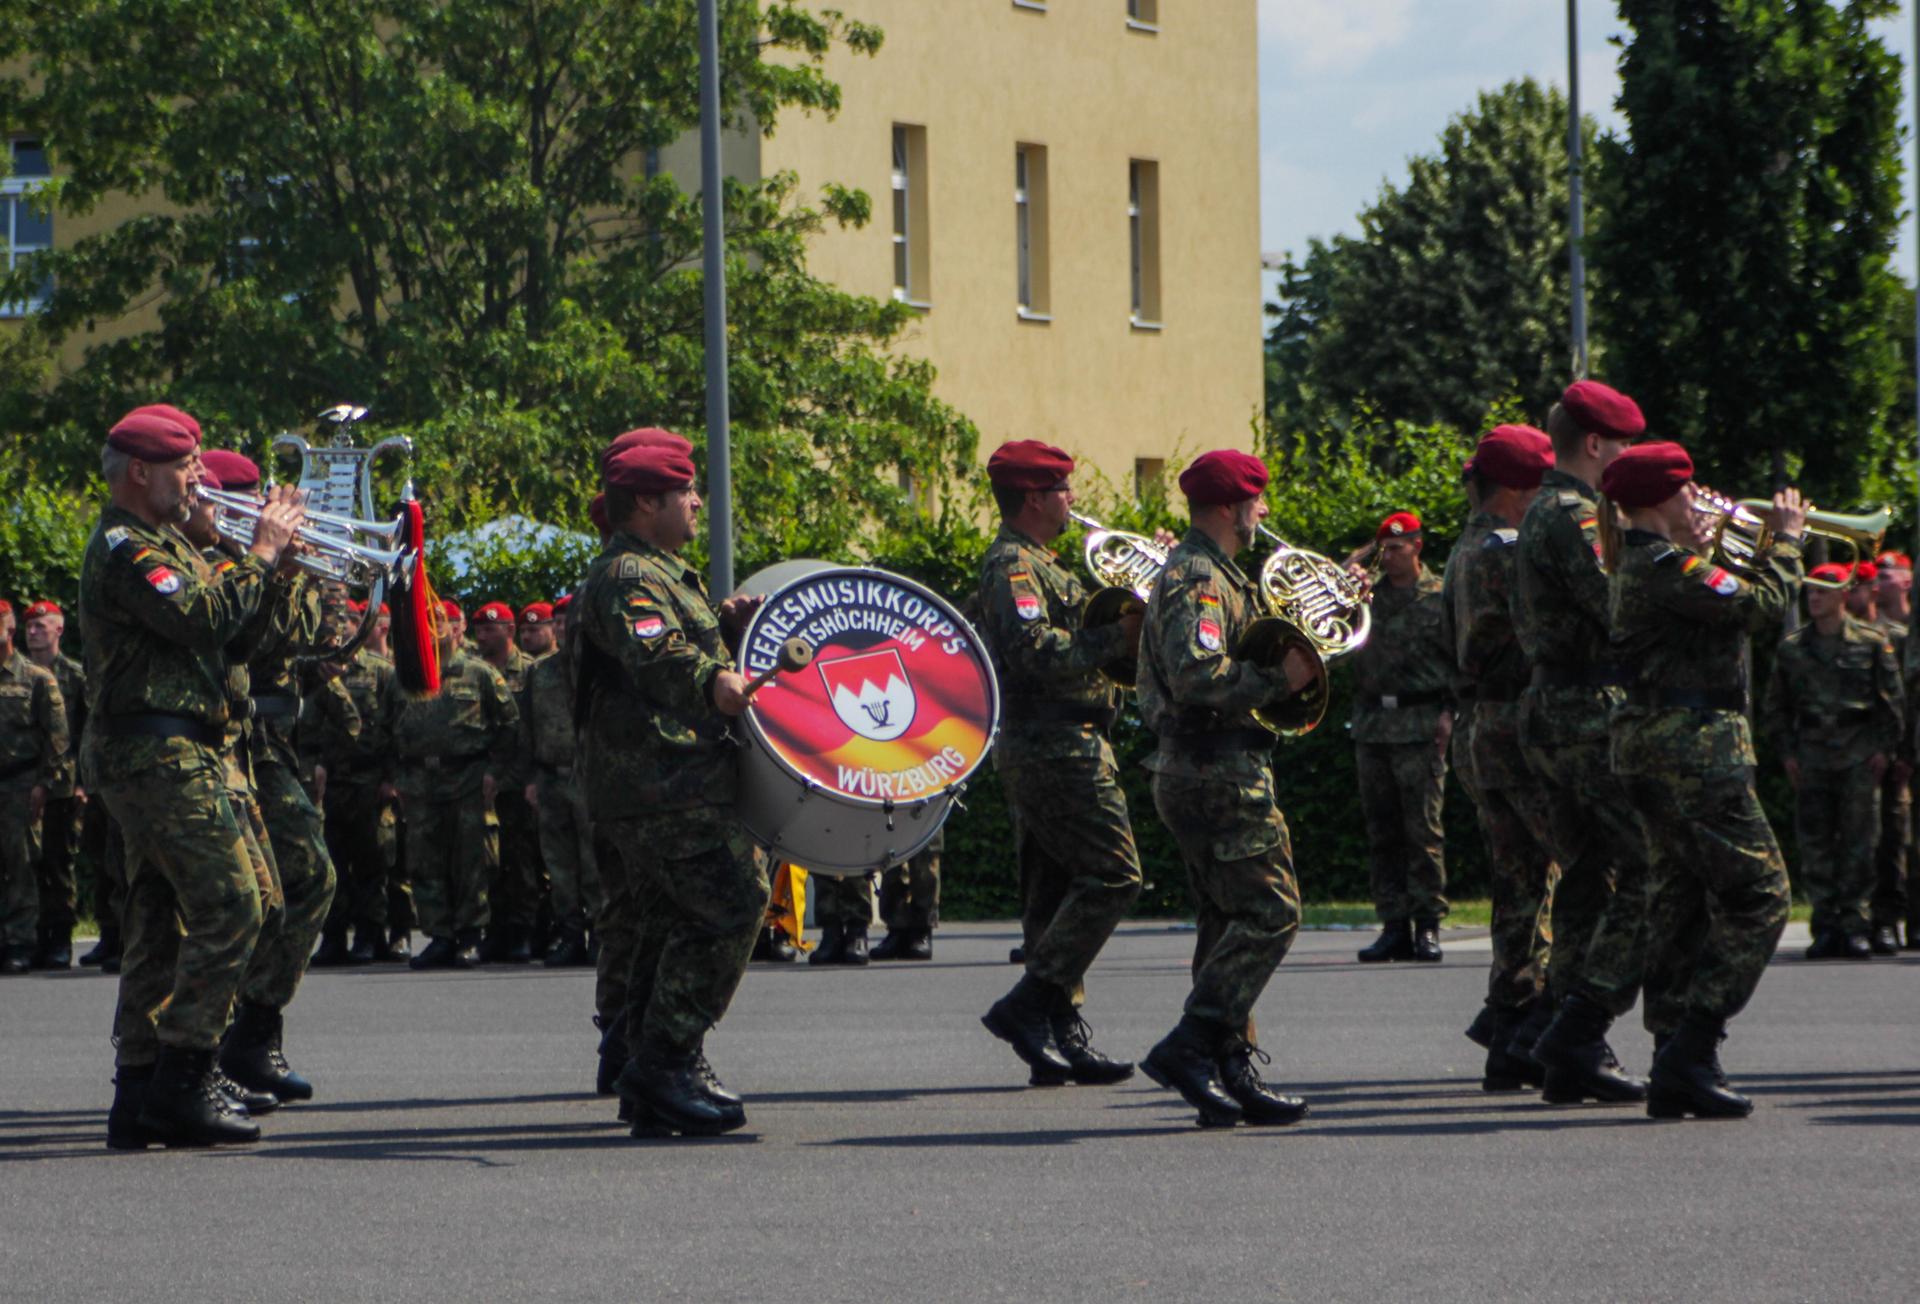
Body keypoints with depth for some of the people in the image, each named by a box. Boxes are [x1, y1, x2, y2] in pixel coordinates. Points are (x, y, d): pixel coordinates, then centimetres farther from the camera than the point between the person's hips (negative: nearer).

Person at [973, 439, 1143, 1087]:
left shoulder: (1036, 564, 22)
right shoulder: (1013, 566, -12)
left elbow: (1069, 640, 25)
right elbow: (1037, 650, -25)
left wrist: (1122, 623, 12)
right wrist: (1117, 638, -21)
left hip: (1046, 748, 11)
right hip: (1054, 748, -11)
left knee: (1057, 888, 9)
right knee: (1112, 873, -12)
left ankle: (1060, 1035, 9)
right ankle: (1030, 1003, -13)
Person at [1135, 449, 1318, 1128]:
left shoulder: (1205, 572, 21)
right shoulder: (1199, 579, -14)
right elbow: (1197, 674, -27)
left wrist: (1279, 668, 12)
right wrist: (1279, 679, -18)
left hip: (1191, 770, 11)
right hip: (1219, 772, -11)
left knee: (1229, 919, 10)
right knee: (1269, 911, -12)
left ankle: (1231, 1070, 10)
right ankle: (1190, 1046, -16)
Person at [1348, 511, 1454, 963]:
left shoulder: (1439, 598, 2)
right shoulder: (1371, 597, 15)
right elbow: (1348, 652, 10)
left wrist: (1449, 711, -9)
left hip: (1420, 726, -5)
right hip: (1371, 724, 5)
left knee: (1423, 830, -6)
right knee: (1381, 832, 5)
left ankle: (1427, 926, -2)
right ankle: (1394, 926, 9)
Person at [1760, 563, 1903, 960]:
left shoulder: (1872, 642, 2)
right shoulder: (1792, 647, 8)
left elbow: (1892, 701, 5)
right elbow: (1775, 705, 15)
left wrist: (1885, 749, -2)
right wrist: (1787, 752, 6)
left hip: (1860, 756, -2)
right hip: (1812, 757, 2)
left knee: (1857, 844, -3)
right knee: (1815, 843, -1)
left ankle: (1854, 927, 1)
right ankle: (1826, 925, 4)